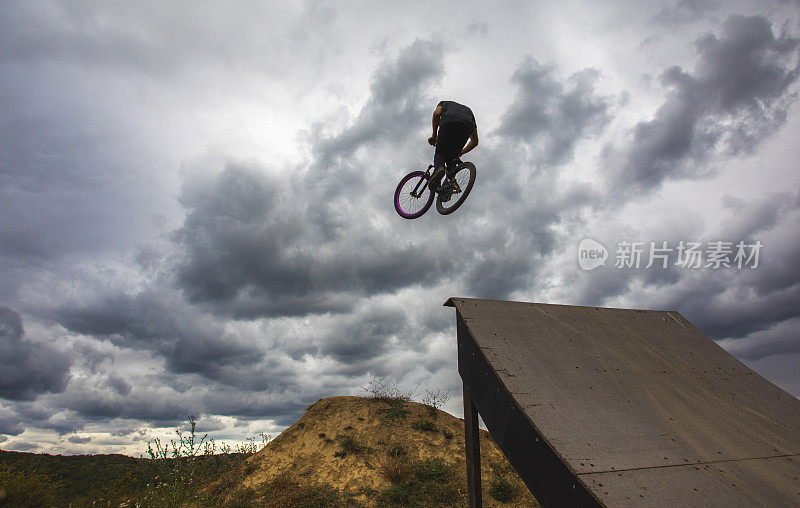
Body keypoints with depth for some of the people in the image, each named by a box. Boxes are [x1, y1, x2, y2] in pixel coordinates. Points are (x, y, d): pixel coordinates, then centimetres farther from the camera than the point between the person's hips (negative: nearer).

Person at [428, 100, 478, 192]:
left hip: (448, 124, -3)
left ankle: (438, 168, -22)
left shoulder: (445, 103, 39)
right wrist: (461, 153, 44)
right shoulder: (468, 110, 44)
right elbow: (475, 141, 35)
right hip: (467, 127, 3)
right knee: (452, 158, 17)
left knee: (440, 153, 11)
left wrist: (434, 135, 17)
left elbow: (436, 114, 12)